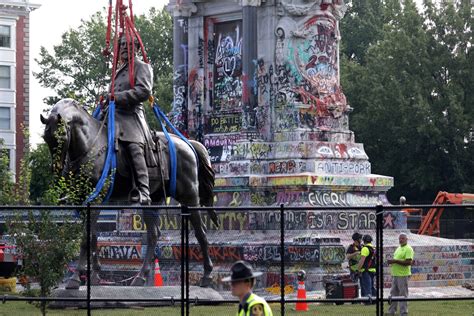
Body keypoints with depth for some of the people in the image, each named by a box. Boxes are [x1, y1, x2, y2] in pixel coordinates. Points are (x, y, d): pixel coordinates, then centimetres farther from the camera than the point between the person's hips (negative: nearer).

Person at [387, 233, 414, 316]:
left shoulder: (408, 249, -11)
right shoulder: (399, 248, 19)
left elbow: (409, 262, -21)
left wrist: (395, 261, -22)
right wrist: (391, 261, 7)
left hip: (403, 275, -9)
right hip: (395, 274, 9)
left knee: (403, 294, -5)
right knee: (393, 293, 13)